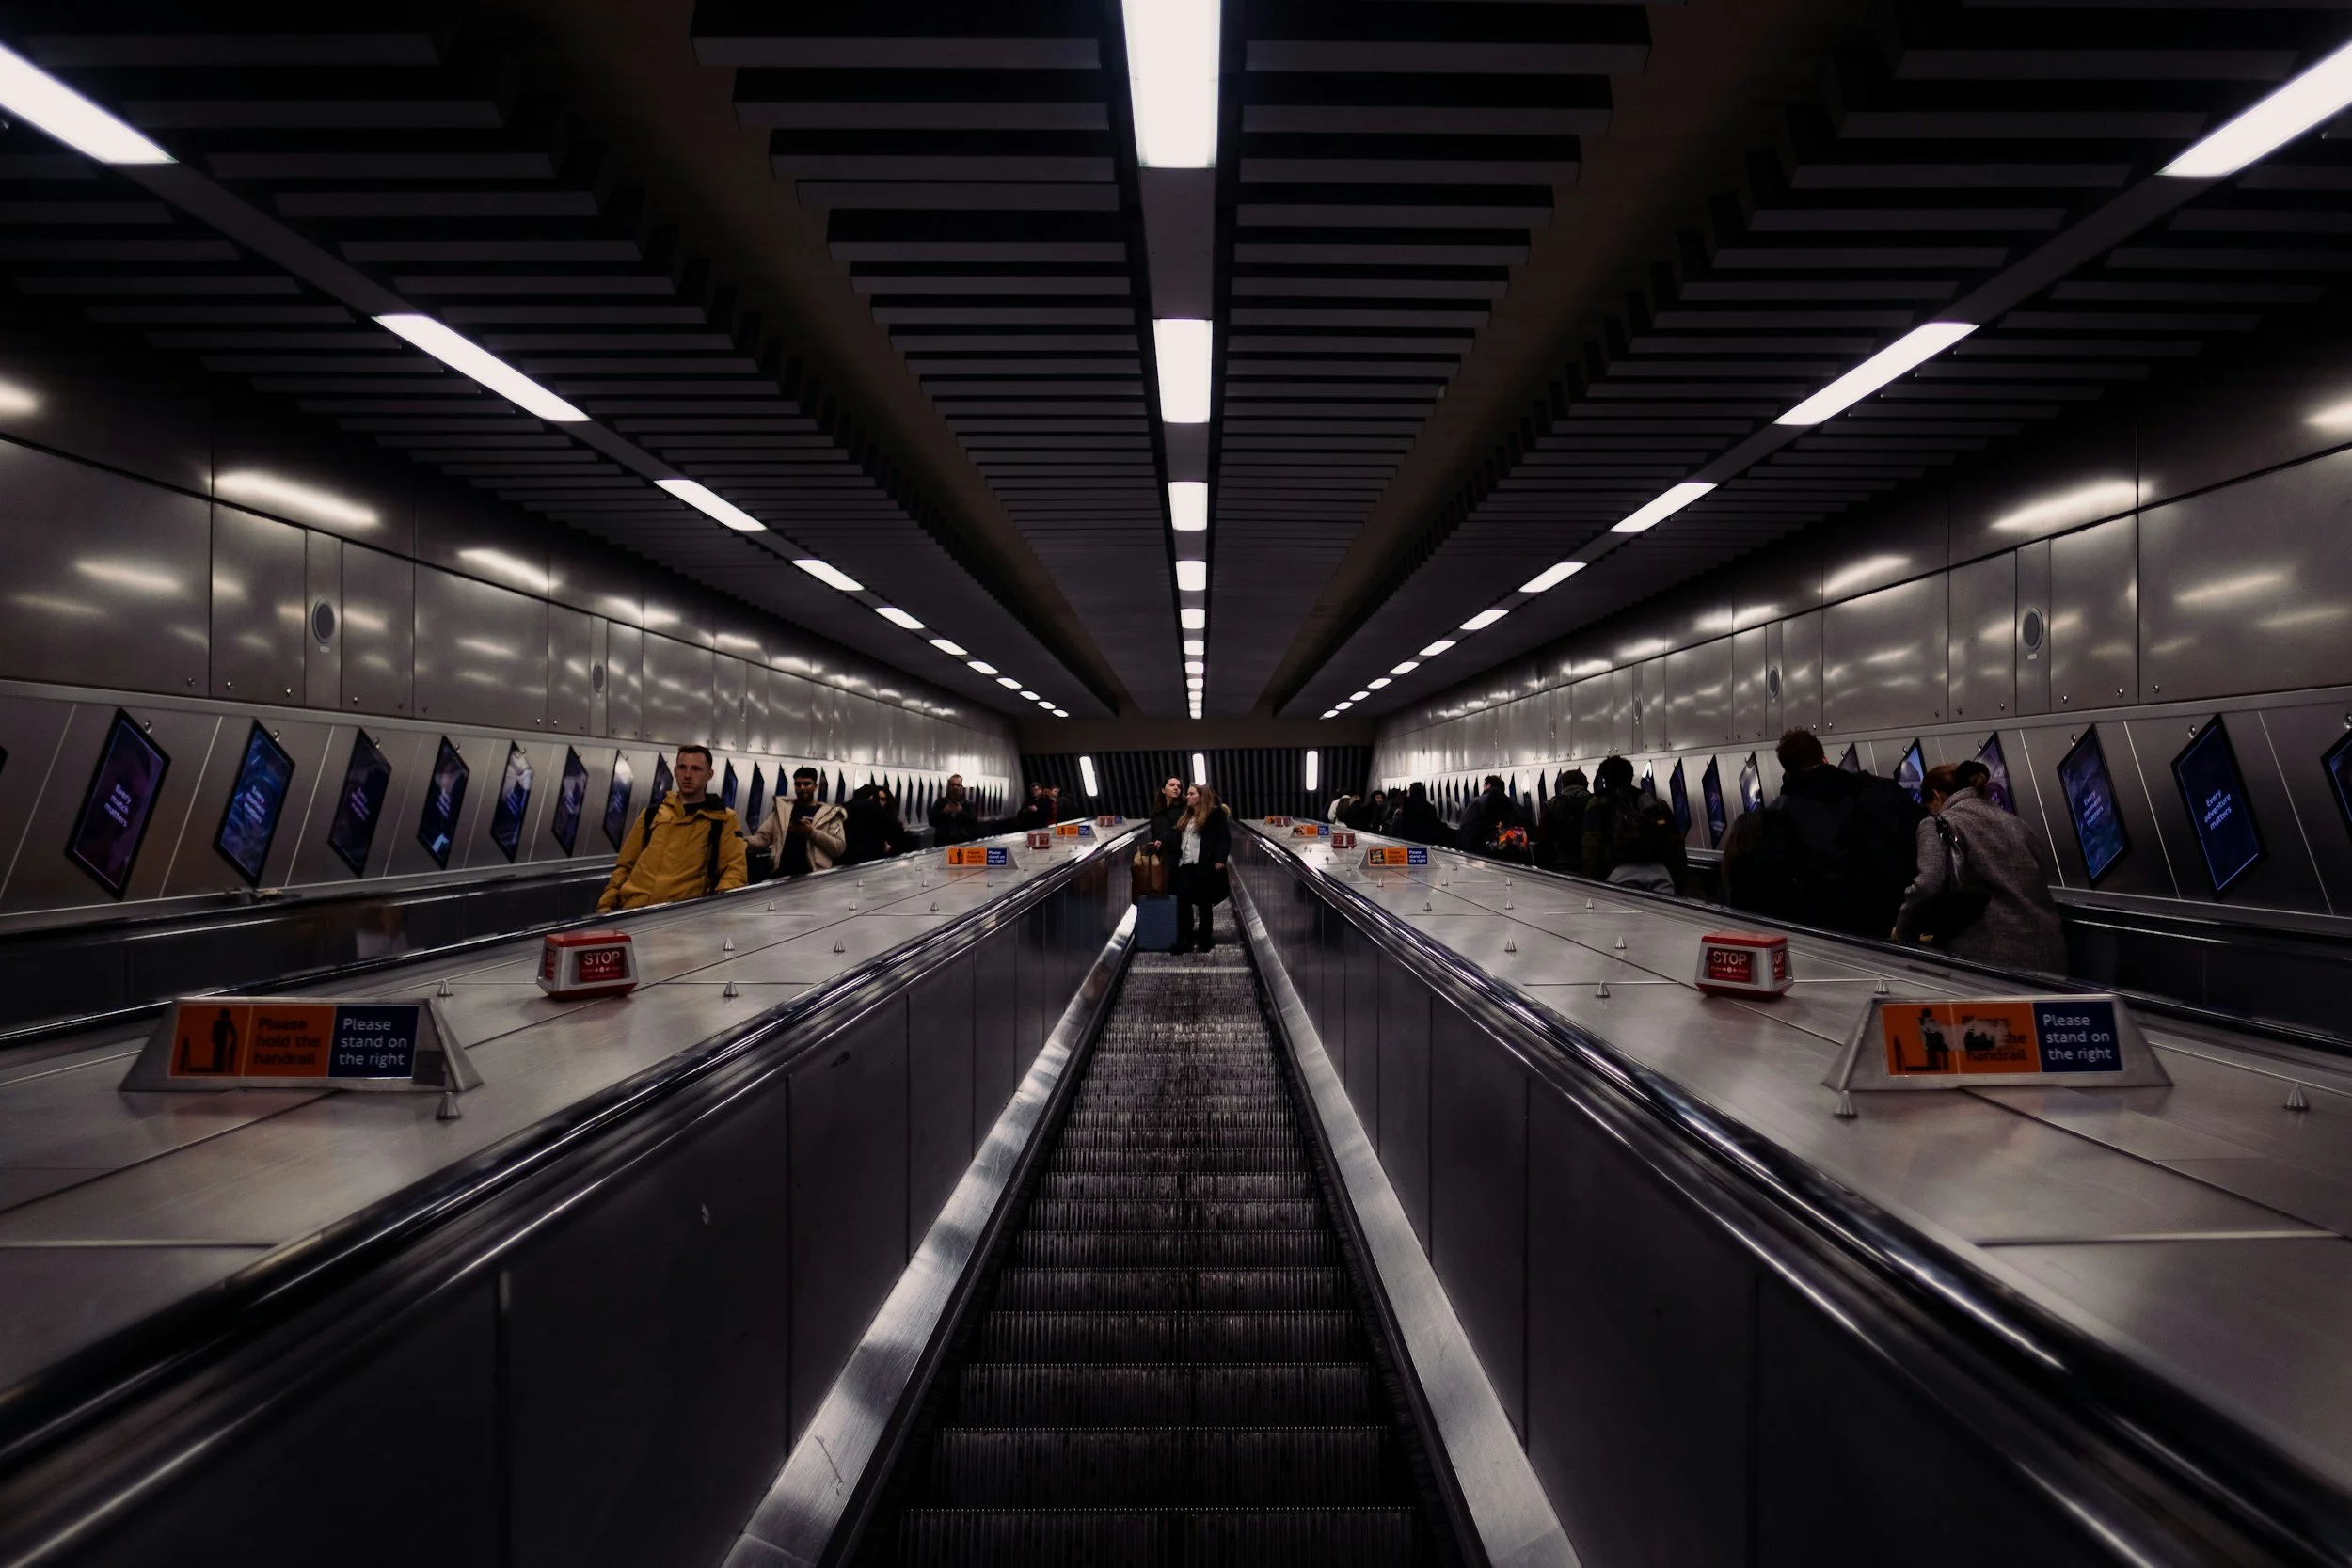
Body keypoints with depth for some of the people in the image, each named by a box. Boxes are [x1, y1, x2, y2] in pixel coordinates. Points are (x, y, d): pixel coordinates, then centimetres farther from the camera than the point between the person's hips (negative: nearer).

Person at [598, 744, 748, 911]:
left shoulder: (724, 819, 10)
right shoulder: (652, 814, 21)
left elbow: (735, 870, 1)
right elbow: (624, 865, 24)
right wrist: (606, 906, 11)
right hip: (633, 910, 3)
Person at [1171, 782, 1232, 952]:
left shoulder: (1216, 813, -2)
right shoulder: (1185, 816, 21)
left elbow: (1224, 838, -8)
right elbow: (1178, 840, 22)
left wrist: (1220, 859, -17)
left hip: (1204, 865, -6)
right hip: (1185, 864, 6)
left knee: (1204, 903, 2)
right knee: (1182, 899, -7)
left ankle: (1204, 940, 11)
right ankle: (1185, 938, -1)